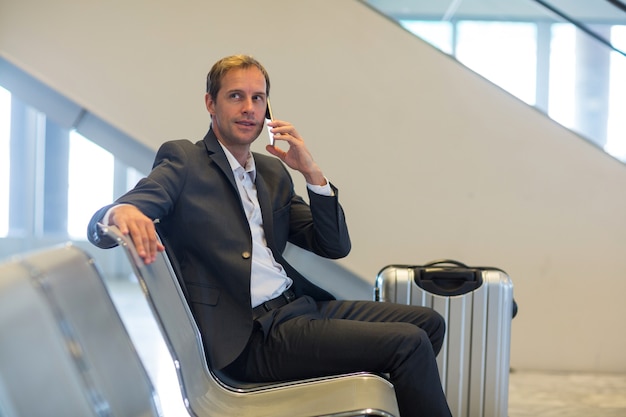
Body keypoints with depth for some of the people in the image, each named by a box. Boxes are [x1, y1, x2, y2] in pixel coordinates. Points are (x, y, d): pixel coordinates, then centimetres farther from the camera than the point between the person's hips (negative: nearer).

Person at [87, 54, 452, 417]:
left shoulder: (273, 171, 19)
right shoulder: (183, 159, 0)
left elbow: (335, 247, 15)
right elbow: (101, 224, -12)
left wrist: (312, 173, 0)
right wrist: (122, 213, -39)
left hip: (300, 306, 8)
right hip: (253, 334, -8)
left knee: (428, 322, 3)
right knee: (408, 343, -17)